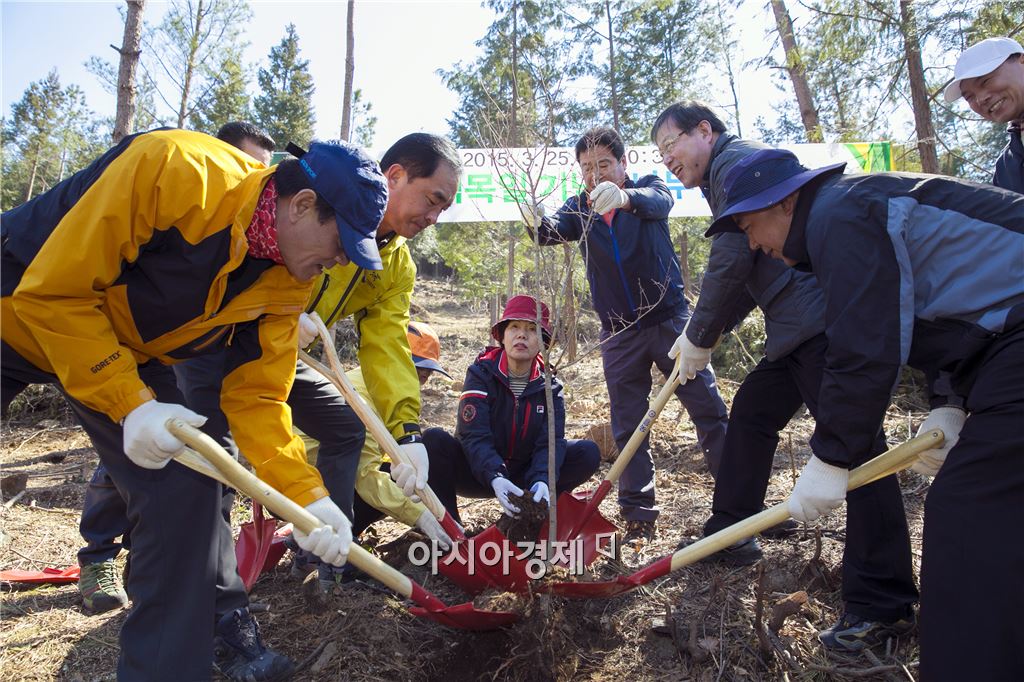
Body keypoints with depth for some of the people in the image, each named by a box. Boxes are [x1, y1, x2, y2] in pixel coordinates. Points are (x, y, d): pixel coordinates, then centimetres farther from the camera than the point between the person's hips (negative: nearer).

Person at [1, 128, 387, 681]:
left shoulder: (287, 282, -13)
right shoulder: (172, 169, -33)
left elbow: (255, 397, -10)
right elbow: (52, 291, -27)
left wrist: (307, 498, -18)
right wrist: (131, 404, -30)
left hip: (130, 350, 5)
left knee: (183, 490, -6)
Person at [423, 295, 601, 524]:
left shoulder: (549, 385, -4)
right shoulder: (481, 374, -13)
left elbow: (550, 441, -15)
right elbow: (474, 436, -24)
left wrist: (542, 480, -36)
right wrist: (495, 478, -41)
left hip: (524, 476, 3)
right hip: (480, 475, -2)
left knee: (589, 452, -16)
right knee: (434, 439, -30)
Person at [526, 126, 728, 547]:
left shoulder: (648, 188, 0)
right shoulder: (579, 209, 6)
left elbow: (659, 202, -24)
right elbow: (553, 231, -14)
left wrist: (624, 198, -47)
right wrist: (536, 220, -39)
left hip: (669, 318, -2)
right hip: (620, 334, 2)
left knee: (709, 410, -1)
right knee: (627, 428, 5)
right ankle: (639, 517, 14)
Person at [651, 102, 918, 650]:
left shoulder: (735, 160, -5)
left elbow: (731, 261, -16)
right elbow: (749, 276, 26)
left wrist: (701, 338, -5)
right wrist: (701, 332, 16)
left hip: (824, 322, -11)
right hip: (797, 330, 11)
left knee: (853, 445, -10)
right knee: (750, 414, 15)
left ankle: (882, 603, -4)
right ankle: (727, 534, 27)